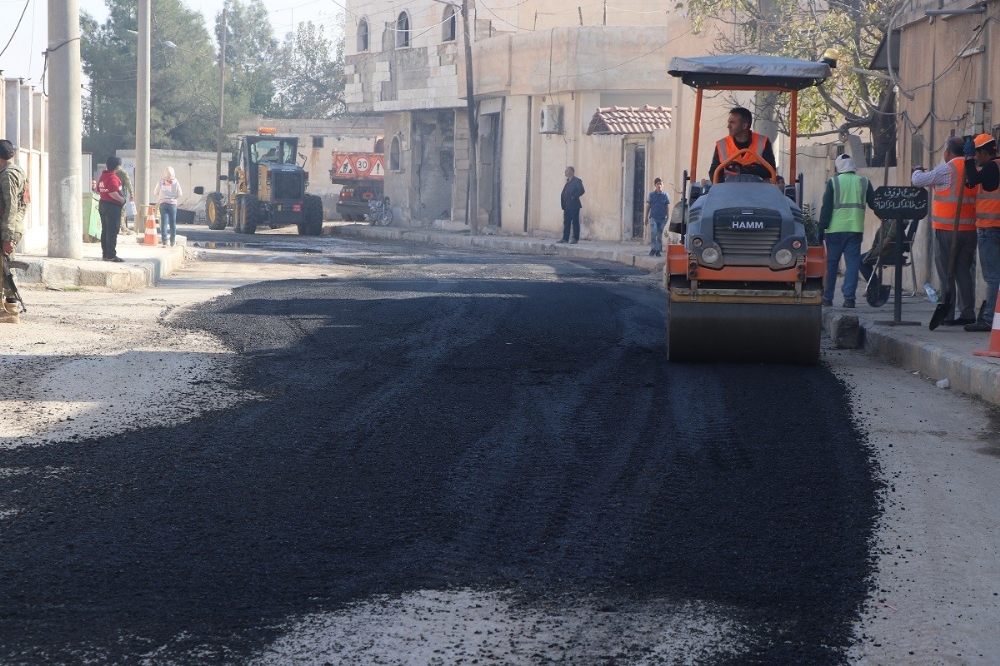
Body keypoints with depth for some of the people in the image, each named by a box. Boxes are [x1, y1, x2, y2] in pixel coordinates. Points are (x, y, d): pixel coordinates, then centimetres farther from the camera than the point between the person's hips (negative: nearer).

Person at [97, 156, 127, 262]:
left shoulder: (103, 176, 12)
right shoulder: (112, 177, -17)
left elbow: (98, 190, 21)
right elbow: (112, 193, -27)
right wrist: (122, 200, -15)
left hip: (102, 204, 9)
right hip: (113, 206, -9)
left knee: (105, 231, 13)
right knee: (112, 232, -7)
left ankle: (105, 253, 16)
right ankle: (111, 255, -8)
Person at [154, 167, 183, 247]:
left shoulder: (161, 181, -1)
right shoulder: (175, 182, -4)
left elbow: (155, 192, 8)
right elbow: (179, 194, 0)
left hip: (163, 203, 0)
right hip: (172, 203, 0)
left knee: (164, 222, -1)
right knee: (173, 223, 8)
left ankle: (164, 241, -11)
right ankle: (172, 242, 13)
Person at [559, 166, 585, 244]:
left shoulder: (577, 181, -6)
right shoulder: (567, 182, 19)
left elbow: (581, 191, -16)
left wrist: (574, 197, -17)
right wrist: (563, 202, 7)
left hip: (574, 205, -8)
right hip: (567, 205, 8)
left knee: (575, 222, -4)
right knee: (566, 222, 8)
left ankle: (575, 238, -3)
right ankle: (565, 238, 11)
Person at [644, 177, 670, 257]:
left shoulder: (665, 195, 5)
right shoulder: (651, 195, 4)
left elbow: (667, 207, 10)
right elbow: (648, 206, 8)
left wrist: (667, 217, 6)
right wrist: (646, 218, 6)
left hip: (662, 218, 1)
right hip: (653, 217, -1)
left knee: (660, 235, 5)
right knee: (653, 232, -17)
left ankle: (658, 250, 12)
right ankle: (653, 249, -12)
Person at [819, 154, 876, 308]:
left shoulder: (833, 182, -1)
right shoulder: (864, 182, 5)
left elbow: (826, 207, -3)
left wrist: (822, 228, 1)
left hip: (835, 229, -1)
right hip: (856, 229, 1)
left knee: (831, 263, 8)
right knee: (852, 263, 2)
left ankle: (827, 297, 12)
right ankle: (849, 297, -8)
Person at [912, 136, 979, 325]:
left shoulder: (947, 169, -10)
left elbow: (918, 180, -3)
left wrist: (918, 171, 19)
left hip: (947, 229, -6)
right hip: (969, 229, 6)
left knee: (946, 272, -1)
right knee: (964, 272, 10)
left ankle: (947, 315, -2)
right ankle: (968, 313, 7)